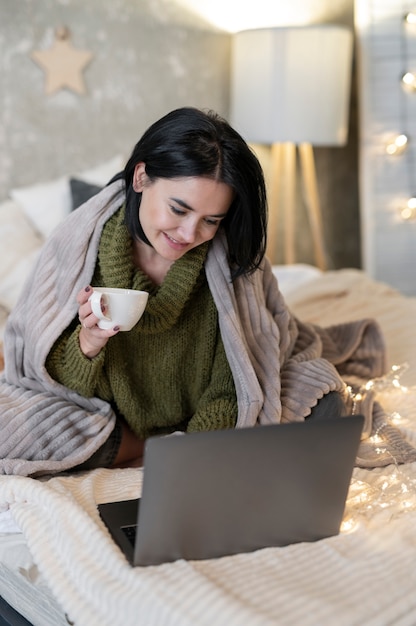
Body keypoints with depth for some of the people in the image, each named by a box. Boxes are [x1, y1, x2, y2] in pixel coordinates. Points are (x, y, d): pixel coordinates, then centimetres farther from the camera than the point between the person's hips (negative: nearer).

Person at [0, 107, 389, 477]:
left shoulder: (232, 258, -19)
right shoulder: (78, 247, -22)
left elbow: (227, 389, -14)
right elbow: (63, 386, -15)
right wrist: (87, 343, -37)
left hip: (204, 418, 0)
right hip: (114, 419, 0)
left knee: (321, 397, -19)